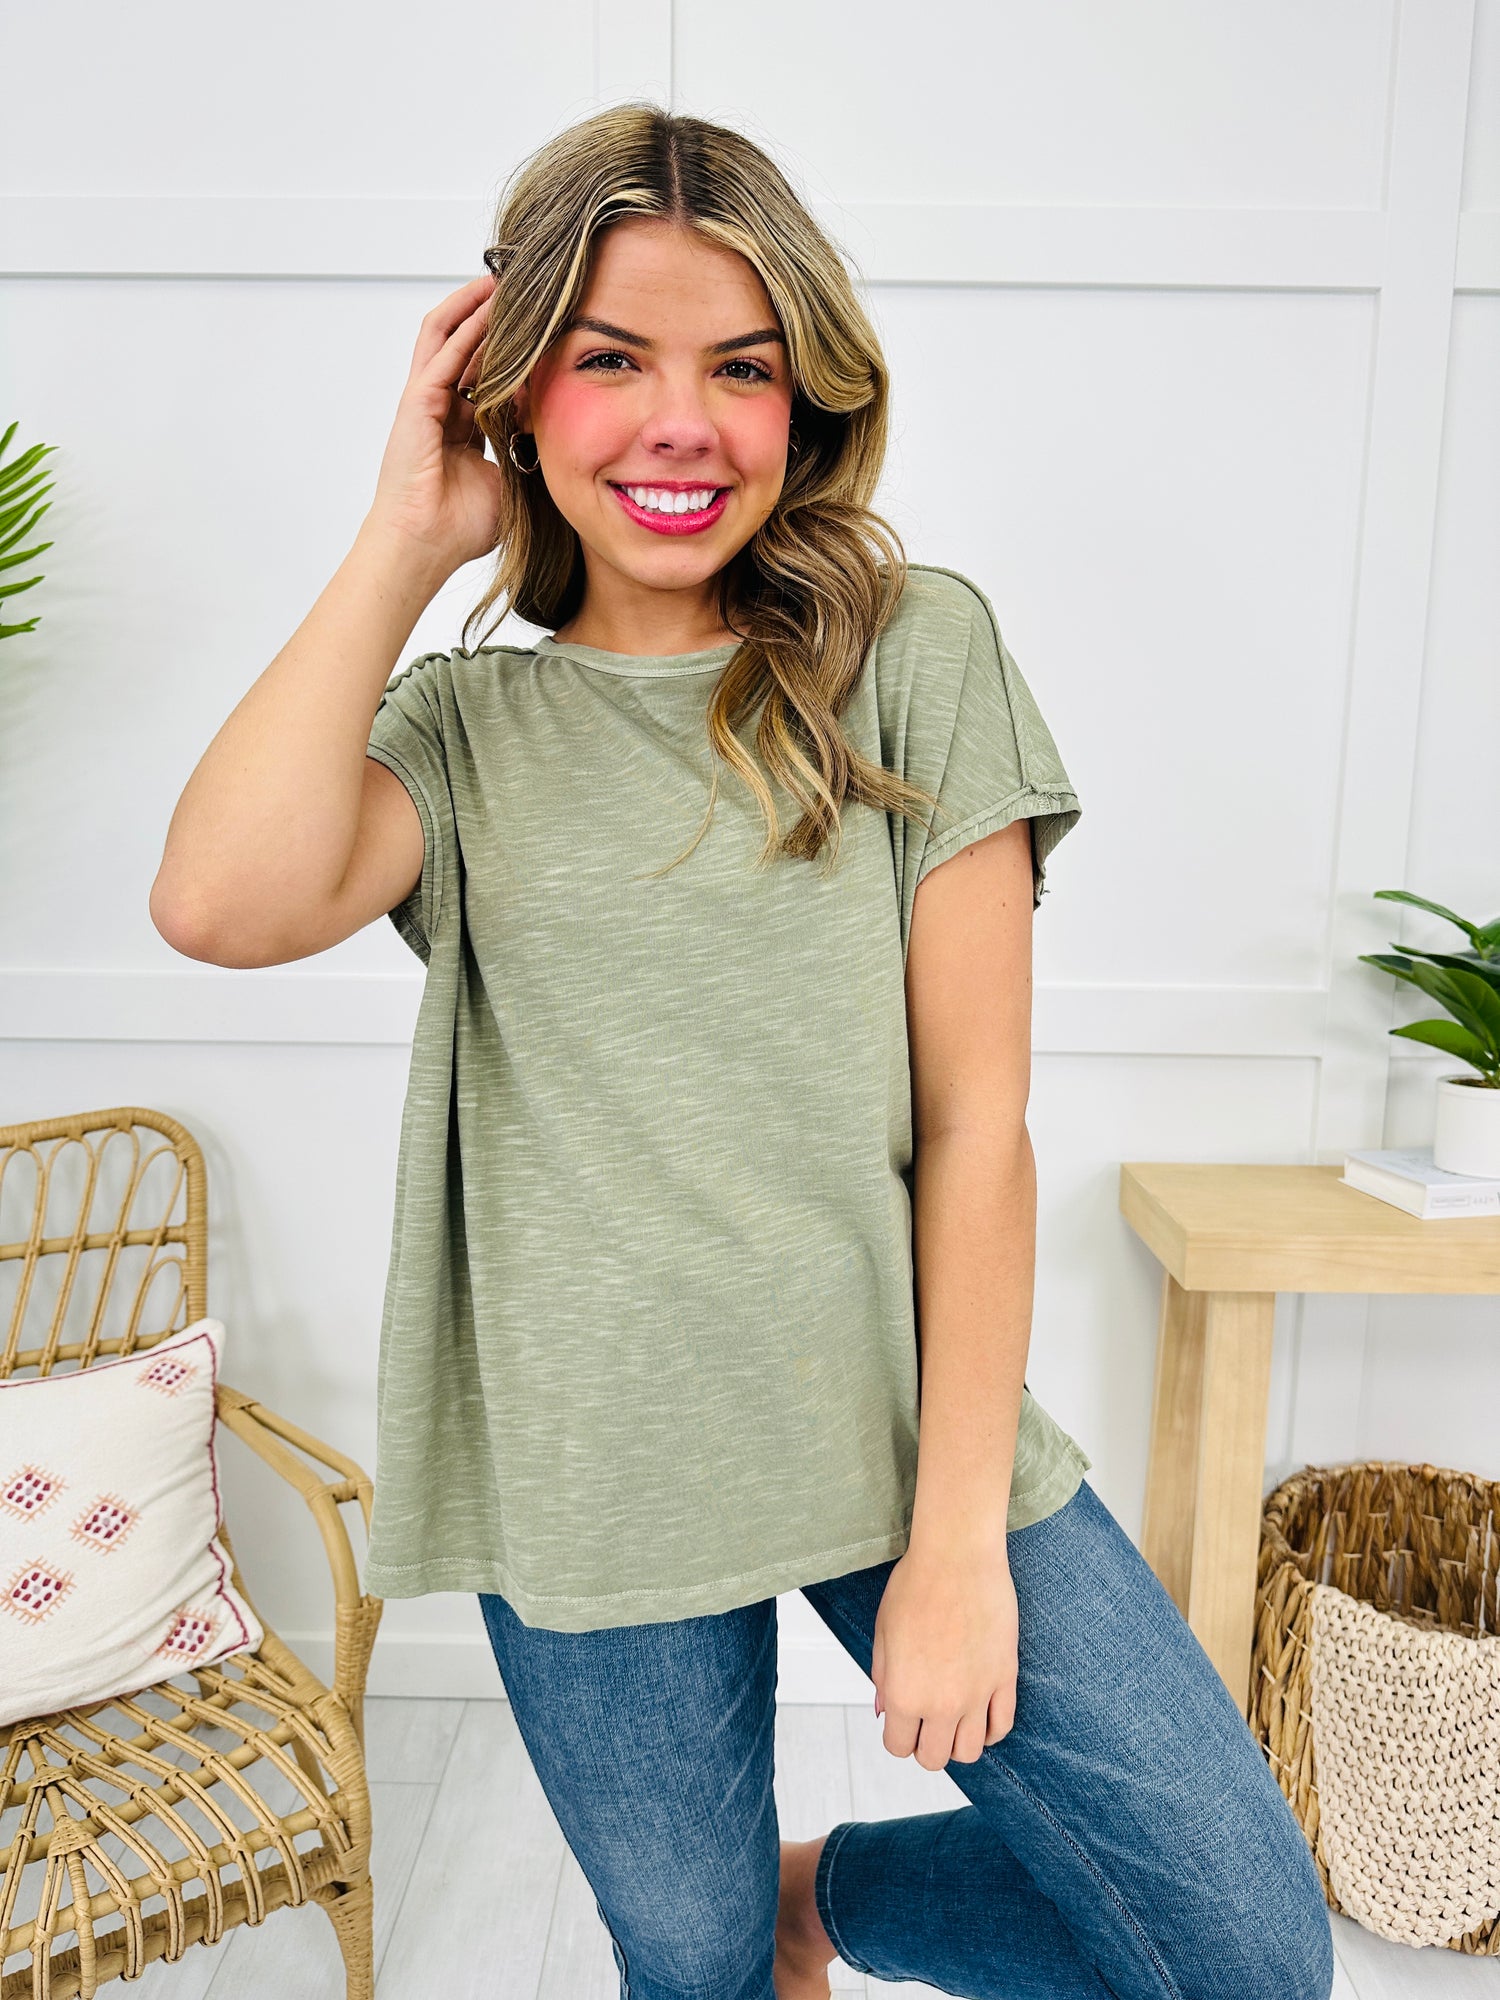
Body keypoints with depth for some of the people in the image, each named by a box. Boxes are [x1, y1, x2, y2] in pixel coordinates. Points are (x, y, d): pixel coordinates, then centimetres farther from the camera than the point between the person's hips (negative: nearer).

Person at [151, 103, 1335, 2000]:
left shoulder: (917, 655, -3)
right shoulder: (464, 727, 3)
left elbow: (977, 1123, -6)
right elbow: (220, 902, -20)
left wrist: (957, 1537, -7)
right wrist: (402, 544, -10)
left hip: (902, 1433, 0)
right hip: (596, 1489, 1)